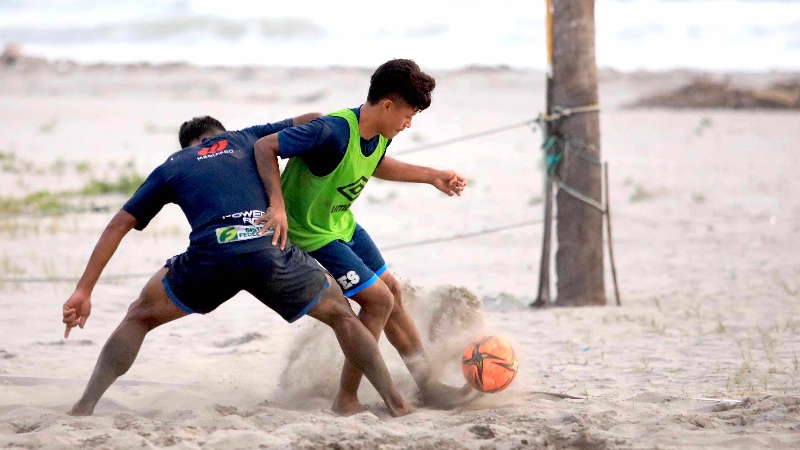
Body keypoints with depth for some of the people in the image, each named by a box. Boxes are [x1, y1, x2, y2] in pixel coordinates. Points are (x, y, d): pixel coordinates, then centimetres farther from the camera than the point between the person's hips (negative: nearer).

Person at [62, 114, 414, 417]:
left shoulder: (171, 167, 29)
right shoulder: (244, 139, 31)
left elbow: (118, 225, 25)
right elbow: (313, 121, 31)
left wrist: (84, 291, 24)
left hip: (210, 256, 0)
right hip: (270, 251, 0)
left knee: (139, 317, 24)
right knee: (341, 314, 23)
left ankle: (83, 409, 13)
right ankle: (398, 406, 16)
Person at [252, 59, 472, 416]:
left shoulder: (380, 135, -5)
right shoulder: (333, 133, -33)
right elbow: (265, 147, -31)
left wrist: (430, 176, 14)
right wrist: (278, 205, -39)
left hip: (343, 225, 9)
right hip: (312, 235, -9)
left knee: (392, 292, 14)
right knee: (378, 300, -10)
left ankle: (427, 385, 26)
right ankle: (346, 400, 1)